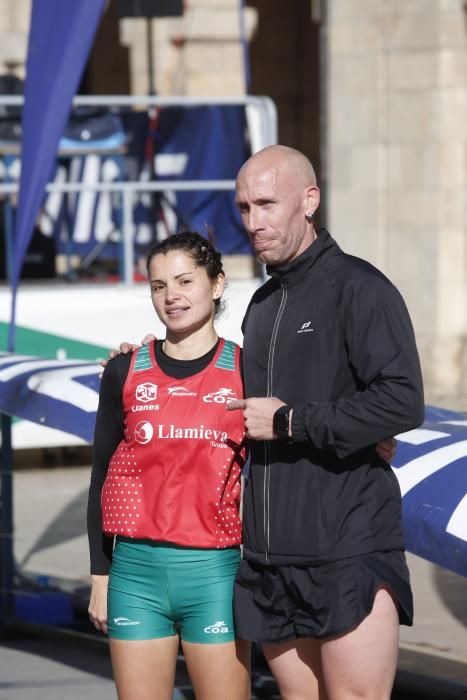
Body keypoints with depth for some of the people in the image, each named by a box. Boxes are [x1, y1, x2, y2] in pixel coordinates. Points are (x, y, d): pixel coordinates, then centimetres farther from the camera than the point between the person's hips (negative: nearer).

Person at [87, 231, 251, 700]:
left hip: (215, 572, -2)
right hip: (137, 572, 2)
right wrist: (100, 577, 9)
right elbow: (101, 479, 12)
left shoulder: (246, 372, 4)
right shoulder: (126, 373, 8)